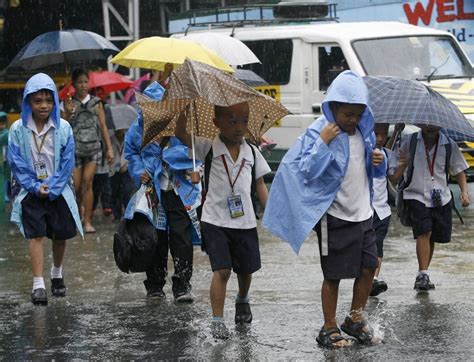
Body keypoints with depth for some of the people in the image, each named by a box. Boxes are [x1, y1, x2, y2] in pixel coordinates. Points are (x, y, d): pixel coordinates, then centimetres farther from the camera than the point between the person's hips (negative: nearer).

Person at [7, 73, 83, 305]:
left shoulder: (63, 128, -6)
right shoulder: (18, 129, -7)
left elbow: (67, 163, -5)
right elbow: (17, 164, -5)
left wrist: (52, 188, -12)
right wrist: (35, 187, -12)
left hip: (59, 192, 1)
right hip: (31, 193, -1)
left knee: (61, 235, 10)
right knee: (36, 235, -9)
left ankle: (57, 274, 35)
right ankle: (38, 285, -13)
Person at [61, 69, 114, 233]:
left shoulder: (96, 103, 8)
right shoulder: (69, 104, 6)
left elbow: (103, 126, 9)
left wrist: (109, 148, 4)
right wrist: (68, 113, -16)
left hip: (93, 147, 0)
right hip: (75, 149, 0)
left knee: (88, 181, -13)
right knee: (76, 186, -2)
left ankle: (88, 222, -10)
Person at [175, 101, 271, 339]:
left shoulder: (252, 153, 4)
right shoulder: (209, 149, -6)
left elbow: (260, 185, 8)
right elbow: (181, 133, -17)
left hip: (245, 221, 3)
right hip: (215, 220, -3)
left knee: (246, 269, 14)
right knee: (222, 270, -12)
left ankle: (242, 300, 45)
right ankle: (217, 319, -4)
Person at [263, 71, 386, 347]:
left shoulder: (364, 132, 5)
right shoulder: (318, 132, -14)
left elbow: (372, 171, 18)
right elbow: (307, 171, -22)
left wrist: (379, 161, -5)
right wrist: (323, 143, -28)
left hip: (363, 213, 6)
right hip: (335, 217, -6)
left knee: (369, 266, 10)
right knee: (334, 275, 2)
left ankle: (356, 320, 28)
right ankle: (329, 329, 16)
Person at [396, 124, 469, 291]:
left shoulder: (449, 145, 1)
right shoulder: (408, 142, -4)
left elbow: (459, 170, 7)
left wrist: (464, 191, -6)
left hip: (441, 199, 3)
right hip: (416, 196, -3)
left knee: (433, 237, 9)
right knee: (424, 233, -20)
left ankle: (422, 277, 23)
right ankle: (423, 275, -20)